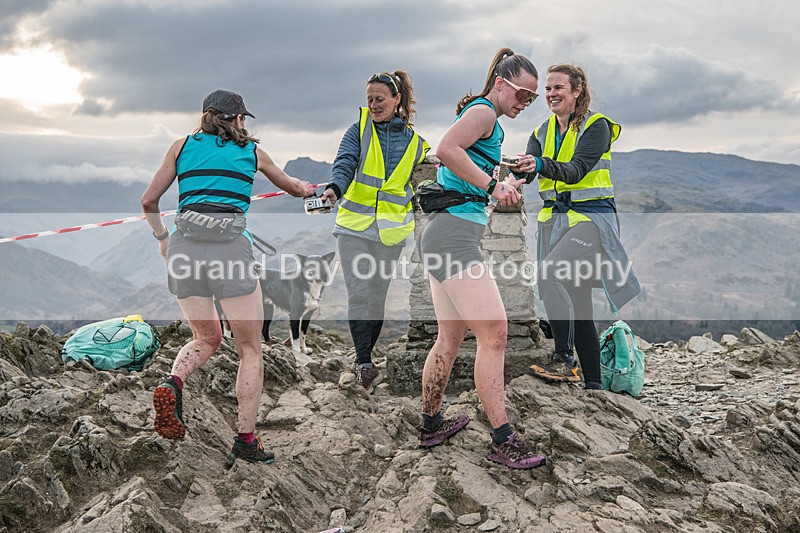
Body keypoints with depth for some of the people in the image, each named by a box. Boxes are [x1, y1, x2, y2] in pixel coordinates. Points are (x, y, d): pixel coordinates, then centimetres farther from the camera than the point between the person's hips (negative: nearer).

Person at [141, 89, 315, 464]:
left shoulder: (182, 146, 17)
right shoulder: (251, 151, 17)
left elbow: (149, 201, 14)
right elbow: (289, 185, 35)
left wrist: (161, 237, 31)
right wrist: (306, 190, 57)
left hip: (183, 247, 3)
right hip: (230, 245, -3)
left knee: (207, 338, 21)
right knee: (250, 349, 8)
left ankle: (172, 384, -9)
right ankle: (246, 440, 5)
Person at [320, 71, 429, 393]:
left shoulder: (414, 142, 9)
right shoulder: (359, 130, 5)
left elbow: (418, 185, 17)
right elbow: (344, 163, -9)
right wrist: (334, 188, -29)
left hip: (391, 230, 2)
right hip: (354, 225, -2)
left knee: (378, 297, 7)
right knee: (358, 295, -11)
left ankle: (363, 360, 21)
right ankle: (364, 363, -9)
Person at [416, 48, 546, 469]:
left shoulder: (487, 120, 24)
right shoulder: (483, 111, -7)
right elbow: (446, 149, -25)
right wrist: (492, 186, -22)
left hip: (442, 234, 11)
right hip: (455, 233, -11)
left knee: (451, 337, 16)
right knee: (494, 332, -12)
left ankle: (431, 425, 27)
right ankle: (503, 442, -9)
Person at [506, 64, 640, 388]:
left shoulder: (596, 125, -5)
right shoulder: (542, 132, 14)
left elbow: (577, 169, -20)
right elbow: (528, 168, -3)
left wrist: (542, 165, -37)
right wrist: (517, 176, -26)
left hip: (591, 216, -6)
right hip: (554, 217, 6)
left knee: (550, 274, -28)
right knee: (576, 304, 6)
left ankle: (564, 359, -20)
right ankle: (592, 382, 13)